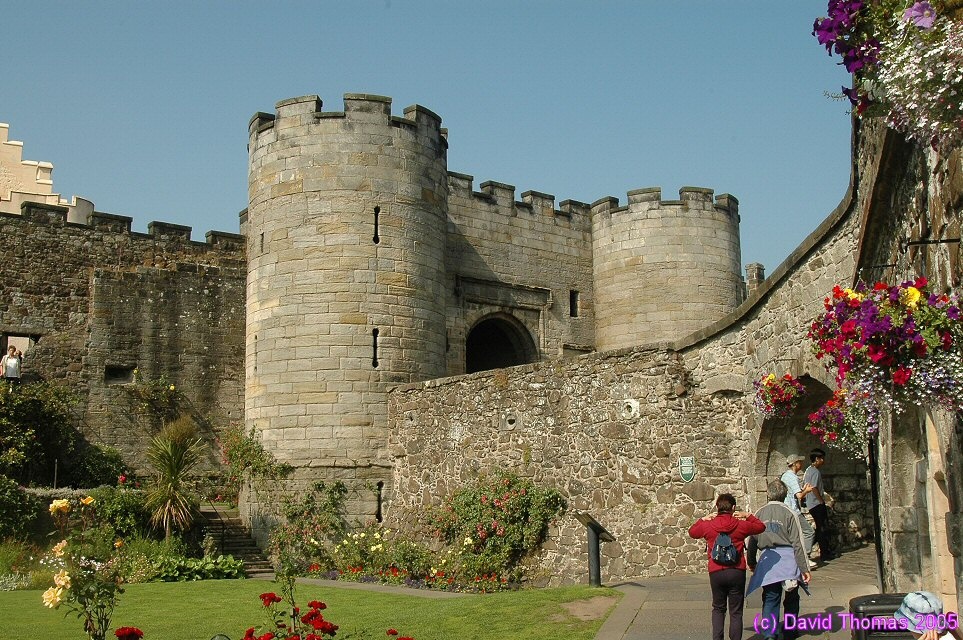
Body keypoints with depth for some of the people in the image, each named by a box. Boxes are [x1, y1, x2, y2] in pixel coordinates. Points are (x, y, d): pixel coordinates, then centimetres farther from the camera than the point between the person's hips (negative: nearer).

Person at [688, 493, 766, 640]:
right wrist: (747, 516, 21)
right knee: (736, 611, 7)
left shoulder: (707, 525, -1)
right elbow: (761, 526, 15)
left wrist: (703, 518, 23)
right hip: (737, 572, -1)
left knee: (718, 608, 16)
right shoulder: (740, 525, -2)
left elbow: (692, 531, 19)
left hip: (716, 572, 1)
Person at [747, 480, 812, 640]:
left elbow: (751, 541, 7)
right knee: (791, 598, 15)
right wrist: (805, 568, -4)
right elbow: (798, 543, -8)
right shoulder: (789, 513, -7)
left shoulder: (759, 514, 2)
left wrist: (751, 563, 22)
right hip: (788, 558, -2)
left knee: (770, 599, 6)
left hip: (767, 560, 2)